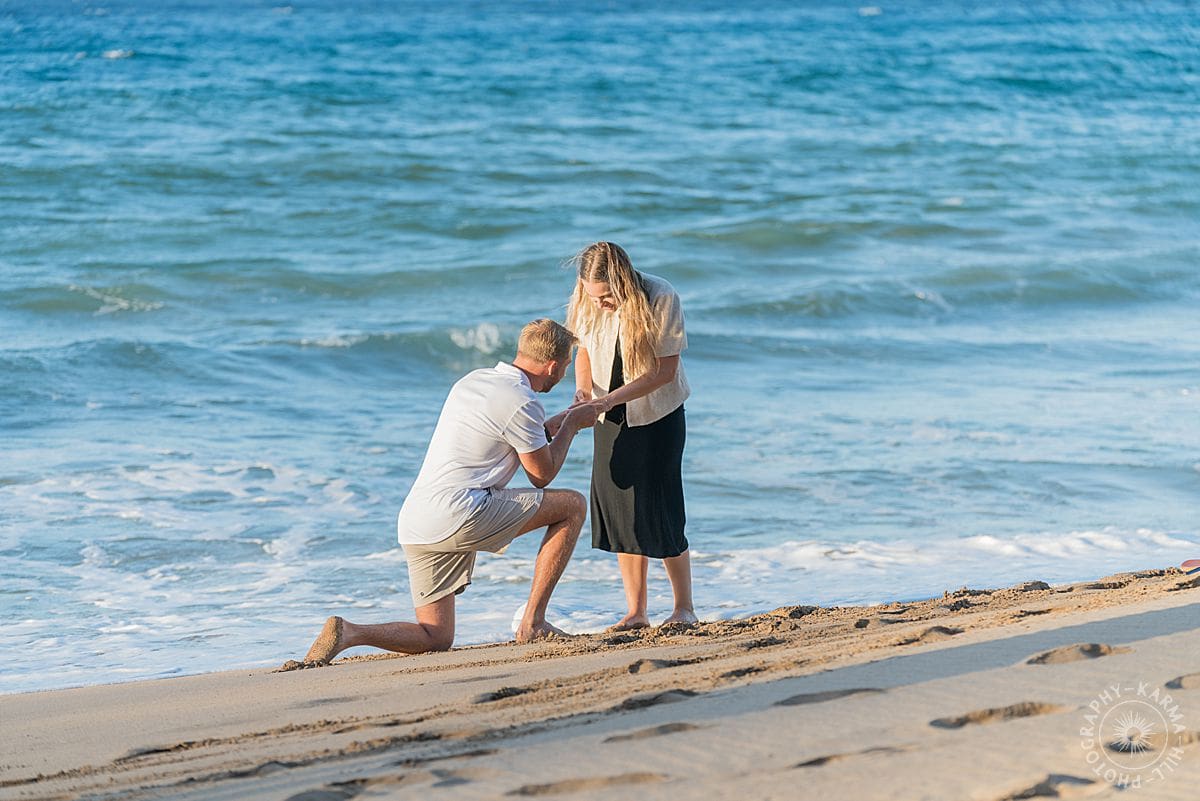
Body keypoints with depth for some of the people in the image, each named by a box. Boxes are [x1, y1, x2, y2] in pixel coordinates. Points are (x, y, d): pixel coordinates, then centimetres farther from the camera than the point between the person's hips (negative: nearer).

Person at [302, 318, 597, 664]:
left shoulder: (473, 380, 19)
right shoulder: (522, 402, -8)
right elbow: (542, 475, 4)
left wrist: (561, 420, 42)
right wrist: (571, 425, 18)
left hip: (415, 525, 9)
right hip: (460, 514, -9)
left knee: (436, 638, 14)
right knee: (573, 505, 4)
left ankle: (348, 632, -10)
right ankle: (532, 624, 3)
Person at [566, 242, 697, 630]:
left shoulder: (661, 298, -23)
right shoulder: (587, 304, -10)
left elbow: (666, 369, -21)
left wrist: (612, 398, -29)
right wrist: (583, 389, -15)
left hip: (658, 416, -4)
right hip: (611, 422, 4)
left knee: (659, 510, -5)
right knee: (619, 511, 2)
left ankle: (684, 608, 10)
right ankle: (636, 613, 10)